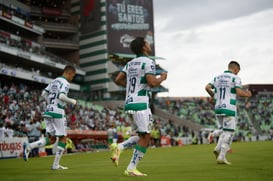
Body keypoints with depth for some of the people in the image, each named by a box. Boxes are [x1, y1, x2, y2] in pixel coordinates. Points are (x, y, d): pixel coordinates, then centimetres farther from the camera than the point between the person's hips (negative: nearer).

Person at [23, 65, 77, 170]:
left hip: (48, 111, 8)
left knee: (51, 139, 10)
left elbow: (44, 94, 17)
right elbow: (61, 96, -23)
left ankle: (28, 147, -8)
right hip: (58, 112, -8)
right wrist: (71, 101, -6)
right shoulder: (65, 83, -8)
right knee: (62, 138, 3)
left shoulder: (54, 81, 17)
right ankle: (56, 165, 2)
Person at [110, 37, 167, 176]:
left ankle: (118, 147, 2)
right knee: (145, 137, -1)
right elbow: (152, 83, -20)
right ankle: (131, 169, -1)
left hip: (129, 102, 8)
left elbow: (118, 80, 13)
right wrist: (162, 77, -1)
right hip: (140, 103, -8)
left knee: (144, 135, 18)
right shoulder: (148, 62, -9)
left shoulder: (130, 63, 15)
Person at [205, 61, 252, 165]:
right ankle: (221, 157, -6)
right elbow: (239, 92, -14)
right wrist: (247, 94, 7)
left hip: (218, 109, 6)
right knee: (229, 133, -1)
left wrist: (213, 95, 19)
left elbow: (207, 87, 1)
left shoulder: (217, 77, 13)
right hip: (229, 109, -6)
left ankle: (218, 149, 3)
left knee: (225, 130, 23)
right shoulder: (235, 78, -3)